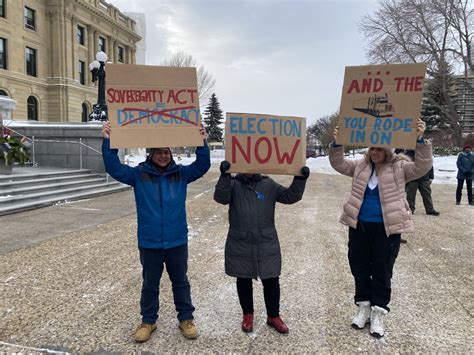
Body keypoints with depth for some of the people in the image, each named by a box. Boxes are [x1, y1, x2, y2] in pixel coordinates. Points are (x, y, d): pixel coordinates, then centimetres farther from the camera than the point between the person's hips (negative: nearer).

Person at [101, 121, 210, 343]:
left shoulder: (181, 173, -1)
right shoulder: (139, 174, -3)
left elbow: (202, 166, -7)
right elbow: (114, 168, -9)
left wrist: (202, 143, -20)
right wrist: (108, 143, -20)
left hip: (177, 241, 1)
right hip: (149, 242, 0)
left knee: (180, 281, 15)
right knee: (150, 284, 15)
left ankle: (186, 319, 31)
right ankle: (148, 321, 33)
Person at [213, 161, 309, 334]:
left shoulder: (268, 184, 3)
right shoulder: (233, 184, -2)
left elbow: (291, 196, -3)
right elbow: (220, 197, -21)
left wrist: (300, 179, -20)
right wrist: (224, 176, -36)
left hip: (267, 244, 1)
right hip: (240, 244, -1)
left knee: (271, 281, 9)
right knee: (244, 281, 14)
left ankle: (273, 316, 30)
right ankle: (247, 314, 35)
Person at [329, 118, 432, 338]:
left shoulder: (399, 167, -4)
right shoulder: (360, 166, 5)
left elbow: (423, 166, -16)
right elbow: (338, 163, 2)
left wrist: (420, 140, -30)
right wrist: (337, 143, -16)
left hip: (387, 228, -3)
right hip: (359, 225, 4)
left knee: (382, 271, 7)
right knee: (359, 267, 13)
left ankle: (378, 312, 23)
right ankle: (364, 306, 31)